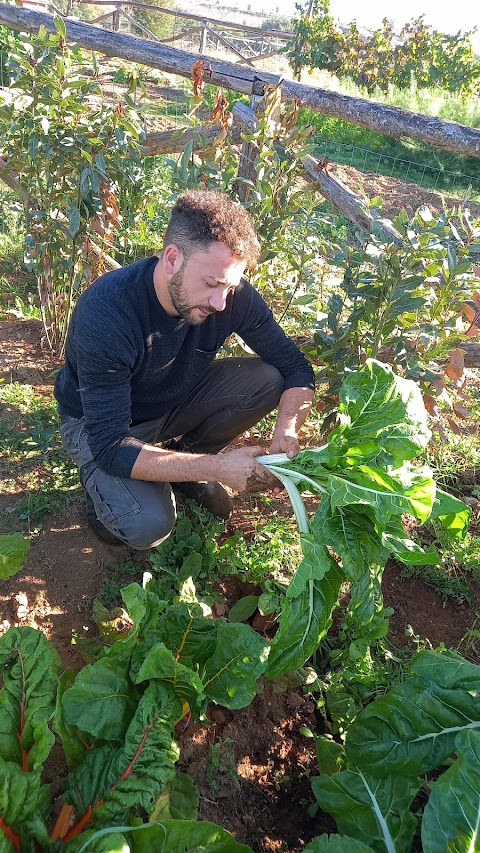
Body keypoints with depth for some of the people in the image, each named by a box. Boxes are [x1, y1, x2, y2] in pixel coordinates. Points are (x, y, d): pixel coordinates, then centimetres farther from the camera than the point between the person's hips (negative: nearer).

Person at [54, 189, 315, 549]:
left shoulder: (234, 295, -22)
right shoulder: (105, 312, -36)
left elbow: (296, 368, -12)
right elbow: (110, 447, -35)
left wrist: (287, 431, -32)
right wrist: (216, 468, -40)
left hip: (178, 398, 5)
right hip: (98, 421, -4)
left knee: (268, 379, -18)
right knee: (149, 525, -29)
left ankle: (184, 458, 3)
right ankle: (102, 484, 6)